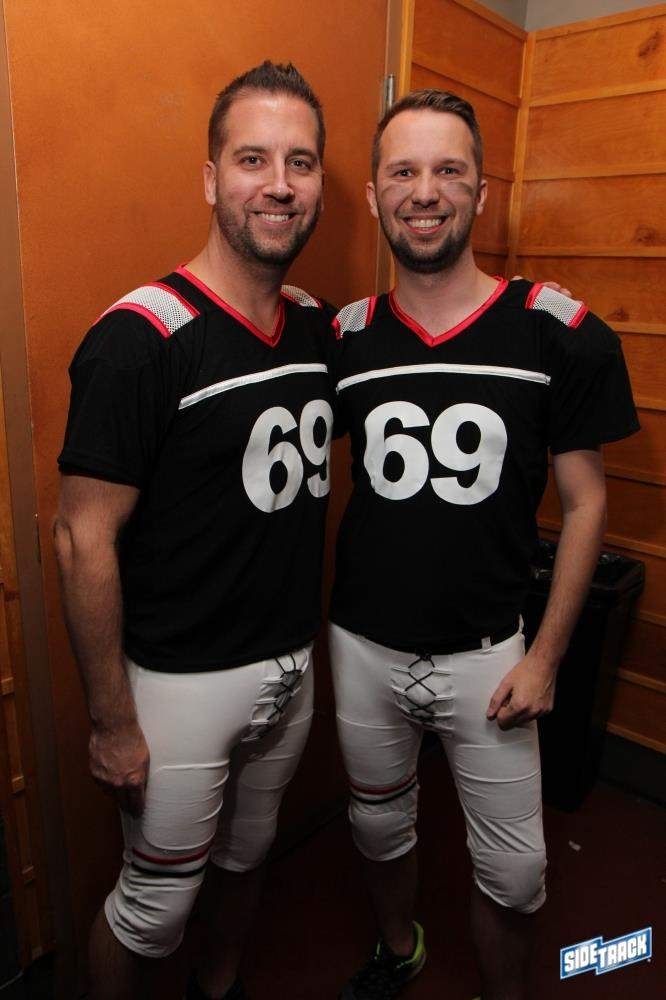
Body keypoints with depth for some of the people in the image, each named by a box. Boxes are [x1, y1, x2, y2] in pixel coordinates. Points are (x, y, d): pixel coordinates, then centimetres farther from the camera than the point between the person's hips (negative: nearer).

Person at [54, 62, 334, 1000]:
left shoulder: (320, 326, 1)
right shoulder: (139, 337, -20)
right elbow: (83, 541, -18)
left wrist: (305, 641, 10)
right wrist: (112, 721, -14)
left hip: (293, 665, 7)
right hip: (184, 680, -6)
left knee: (246, 855, 27)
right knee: (154, 903, 13)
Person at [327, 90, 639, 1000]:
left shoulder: (559, 334, -10)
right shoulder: (345, 338, -3)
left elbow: (585, 500, -5)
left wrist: (546, 655, -7)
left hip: (485, 652, -2)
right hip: (362, 645, 3)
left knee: (513, 872, 12)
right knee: (380, 827, 24)